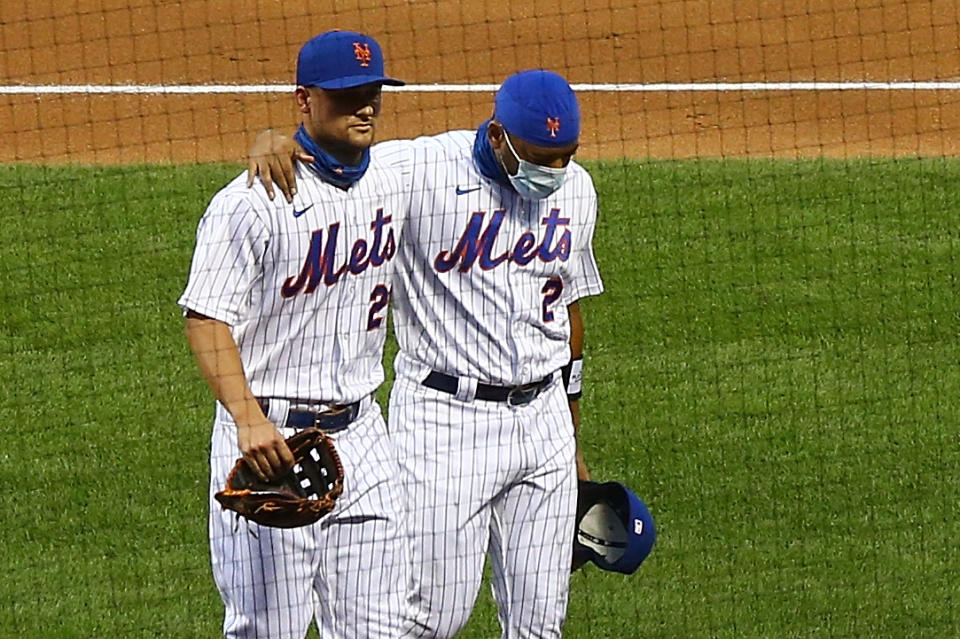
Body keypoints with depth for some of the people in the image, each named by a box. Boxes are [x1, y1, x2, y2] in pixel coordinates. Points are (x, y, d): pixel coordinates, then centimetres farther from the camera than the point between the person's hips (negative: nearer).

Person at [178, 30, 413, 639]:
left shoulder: (389, 187, 9)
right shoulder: (251, 203, -14)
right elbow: (206, 317, -18)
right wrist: (249, 420, -30)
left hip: (361, 434, 6)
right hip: (271, 437, -6)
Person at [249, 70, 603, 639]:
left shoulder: (575, 190, 6)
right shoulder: (420, 171, -13)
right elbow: (321, 154, -11)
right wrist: (273, 139, -37)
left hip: (543, 420, 5)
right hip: (444, 419, -5)